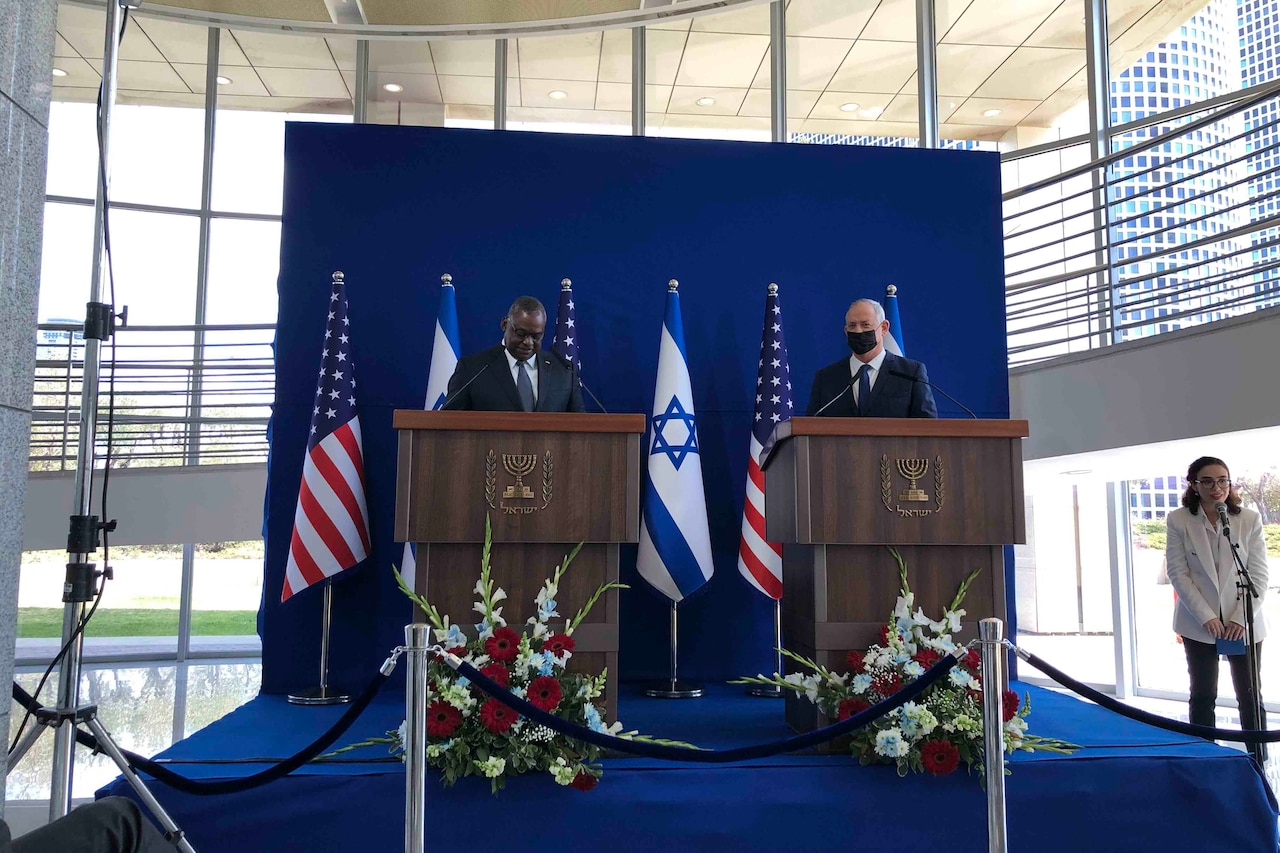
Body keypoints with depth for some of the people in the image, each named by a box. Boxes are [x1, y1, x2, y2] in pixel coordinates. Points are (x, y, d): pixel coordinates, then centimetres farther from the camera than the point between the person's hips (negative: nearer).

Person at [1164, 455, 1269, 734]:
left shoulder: (1250, 519, -5)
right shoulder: (1178, 521, -7)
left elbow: (1259, 576, -4)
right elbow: (1178, 574, -7)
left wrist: (1241, 619, -12)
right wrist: (1206, 617, -13)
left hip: (1244, 623, 1)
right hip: (1199, 624, 0)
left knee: (1250, 696, 7)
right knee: (1203, 696, 7)